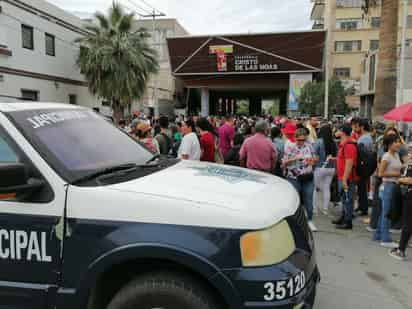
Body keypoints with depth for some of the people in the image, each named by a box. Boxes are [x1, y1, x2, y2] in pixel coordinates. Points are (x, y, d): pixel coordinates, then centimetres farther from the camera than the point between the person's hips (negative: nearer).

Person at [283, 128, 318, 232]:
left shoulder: (309, 146, 6)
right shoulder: (290, 147, -4)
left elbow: (315, 159, 16)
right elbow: (284, 163, -4)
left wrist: (312, 160, -7)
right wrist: (294, 158, -19)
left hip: (308, 177, 3)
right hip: (294, 178, -3)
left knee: (308, 200, 7)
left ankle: (310, 220, 21)